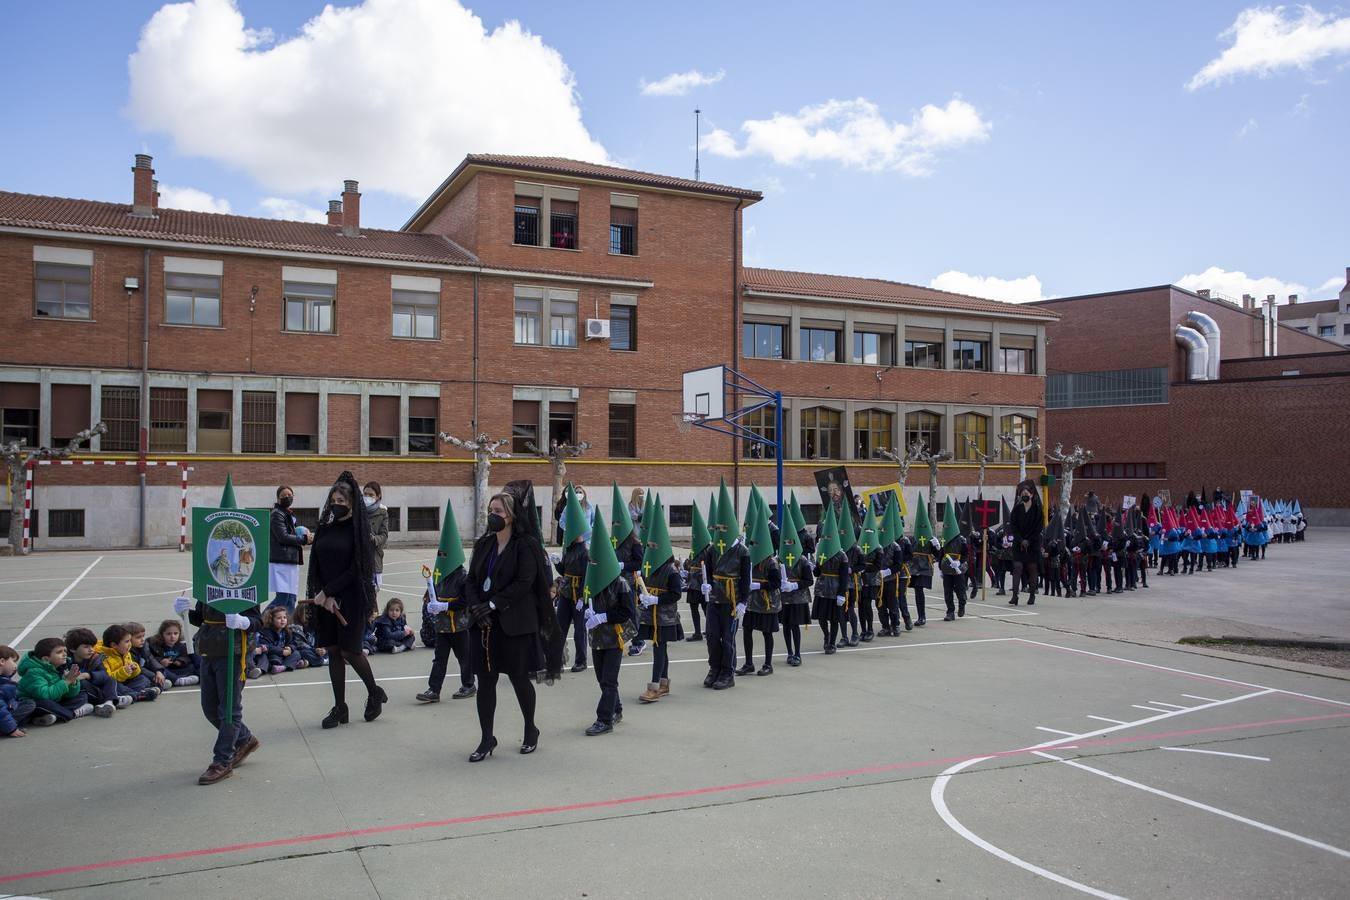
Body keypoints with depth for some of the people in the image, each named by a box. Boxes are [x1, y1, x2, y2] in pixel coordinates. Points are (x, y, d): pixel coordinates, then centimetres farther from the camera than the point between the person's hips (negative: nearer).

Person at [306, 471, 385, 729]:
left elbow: (356, 568, -12)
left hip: (351, 598, -5)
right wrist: (323, 596, -7)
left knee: (349, 650, -5)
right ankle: (340, 707, 14)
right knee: (333, 651, 6)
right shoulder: (325, 528, 9)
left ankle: (374, 693, 19)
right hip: (325, 598, 5)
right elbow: (316, 563, 6)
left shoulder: (358, 529, -6)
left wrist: (328, 591, -14)